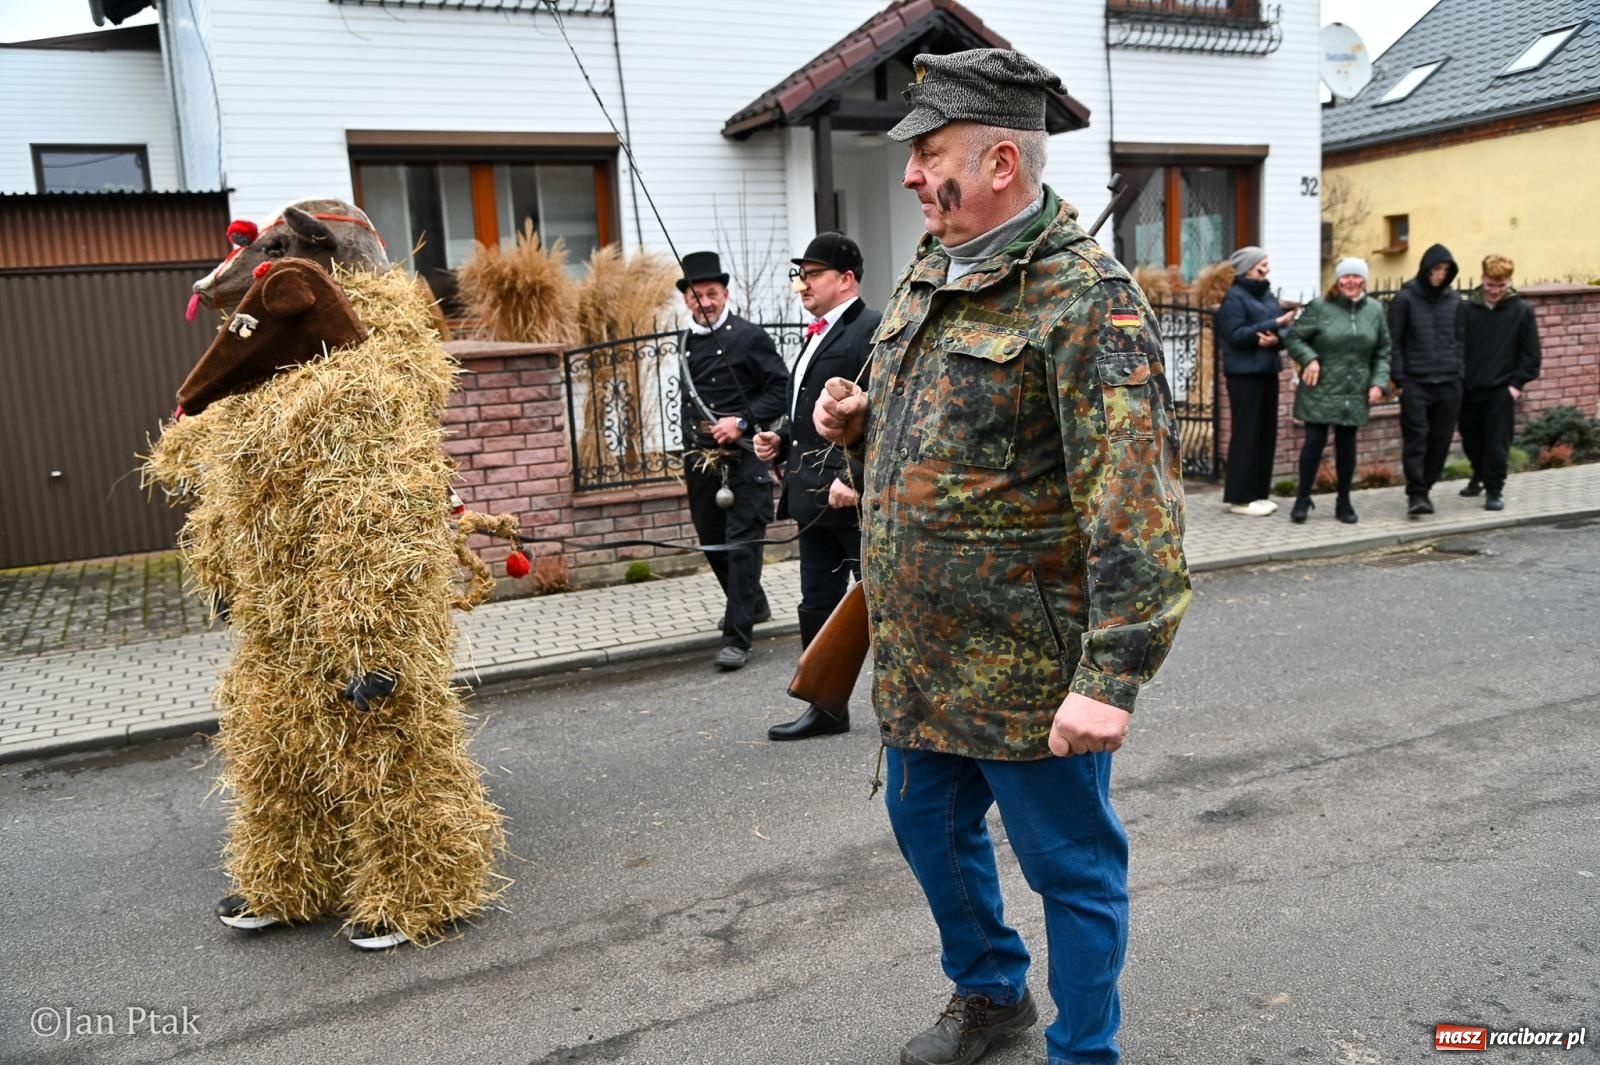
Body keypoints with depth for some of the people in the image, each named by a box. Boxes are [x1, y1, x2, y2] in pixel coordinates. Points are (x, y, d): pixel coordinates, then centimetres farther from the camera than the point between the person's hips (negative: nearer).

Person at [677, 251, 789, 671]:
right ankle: (752, 604, 36)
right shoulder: (686, 344, 13)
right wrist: (691, 448, 17)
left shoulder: (749, 336, -4)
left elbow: (782, 389, -6)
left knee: (741, 543, -7)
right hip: (700, 459, 7)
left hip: (743, 457, -6)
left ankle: (737, 637, -6)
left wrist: (743, 421, -16)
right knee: (712, 540, 15)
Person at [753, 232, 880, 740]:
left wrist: (855, 479, -27)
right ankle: (827, 707, 27)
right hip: (814, 497, 10)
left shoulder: (872, 330, -12)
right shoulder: (819, 335, 18)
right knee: (818, 606, 15)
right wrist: (781, 439, 9)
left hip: (856, 497, -9)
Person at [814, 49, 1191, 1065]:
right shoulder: (926, 274, 10)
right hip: (918, 654, 9)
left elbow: (1136, 498, -25)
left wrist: (1111, 677, -29)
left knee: (1072, 864, 10)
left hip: (1028, 666, -9)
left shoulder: (1085, 296, -17)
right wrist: (862, 421, 3)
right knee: (929, 825, 24)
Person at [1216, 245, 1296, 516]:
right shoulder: (1234, 297, -6)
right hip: (1244, 374, -8)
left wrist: (1276, 338, -12)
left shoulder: (1268, 296, 16)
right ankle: (1239, 497, 0)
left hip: (1267, 372, 8)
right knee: (1246, 434, -6)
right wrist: (1273, 324, -17)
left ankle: (1258, 493, 16)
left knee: (1267, 432, 8)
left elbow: (1285, 332, 11)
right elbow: (1236, 335, -17)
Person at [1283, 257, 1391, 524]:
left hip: (1355, 393, 3)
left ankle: (1344, 502, 20)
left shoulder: (1374, 311, 7)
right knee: (1315, 441, -5)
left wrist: (1379, 382, 1)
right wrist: (1309, 359, -19)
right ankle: (1302, 498, 9)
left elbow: (1382, 352, 12)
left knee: (1347, 445, 9)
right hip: (1320, 391, -3)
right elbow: (1295, 338, -2)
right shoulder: (1319, 307, -4)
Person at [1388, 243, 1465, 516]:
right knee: (1416, 437, -10)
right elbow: (1394, 342, -2)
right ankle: (1416, 494, -8)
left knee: (1441, 439, 4)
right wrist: (1400, 379, -7)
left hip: (1448, 383, 4)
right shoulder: (1405, 298, -1)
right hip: (1415, 382, -4)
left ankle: (1425, 488, 15)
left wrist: (1459, 374, 6)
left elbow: (1460, 340, 15)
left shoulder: (1455, 301, 11)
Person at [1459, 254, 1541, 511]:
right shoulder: (1467, 309, -1)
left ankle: (1495, 489, 9)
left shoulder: (1521, 311, -3)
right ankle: (1480, 475, 39)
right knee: (1471, 440, 15)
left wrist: (1517, 383, -7)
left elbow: (1531, 353, 0)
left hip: (1501, 391, -2)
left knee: (1497, 443, -3)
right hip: (1468, 389, 2)